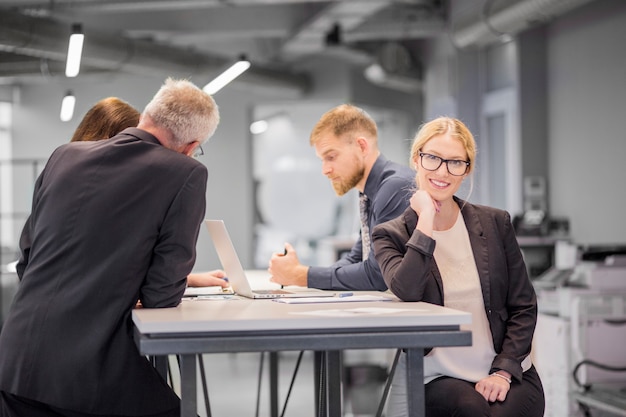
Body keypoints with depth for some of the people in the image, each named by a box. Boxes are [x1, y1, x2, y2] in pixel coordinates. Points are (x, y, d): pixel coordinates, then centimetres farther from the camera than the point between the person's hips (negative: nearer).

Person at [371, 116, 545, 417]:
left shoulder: (495, 223, 8)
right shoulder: (391, 235, 2)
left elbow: (523, 306, 8)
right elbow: (407, 291, -19)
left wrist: (503, 371, -5)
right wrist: (426, 222, -13)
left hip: (506, 376, 2)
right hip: (438, 378, -2)